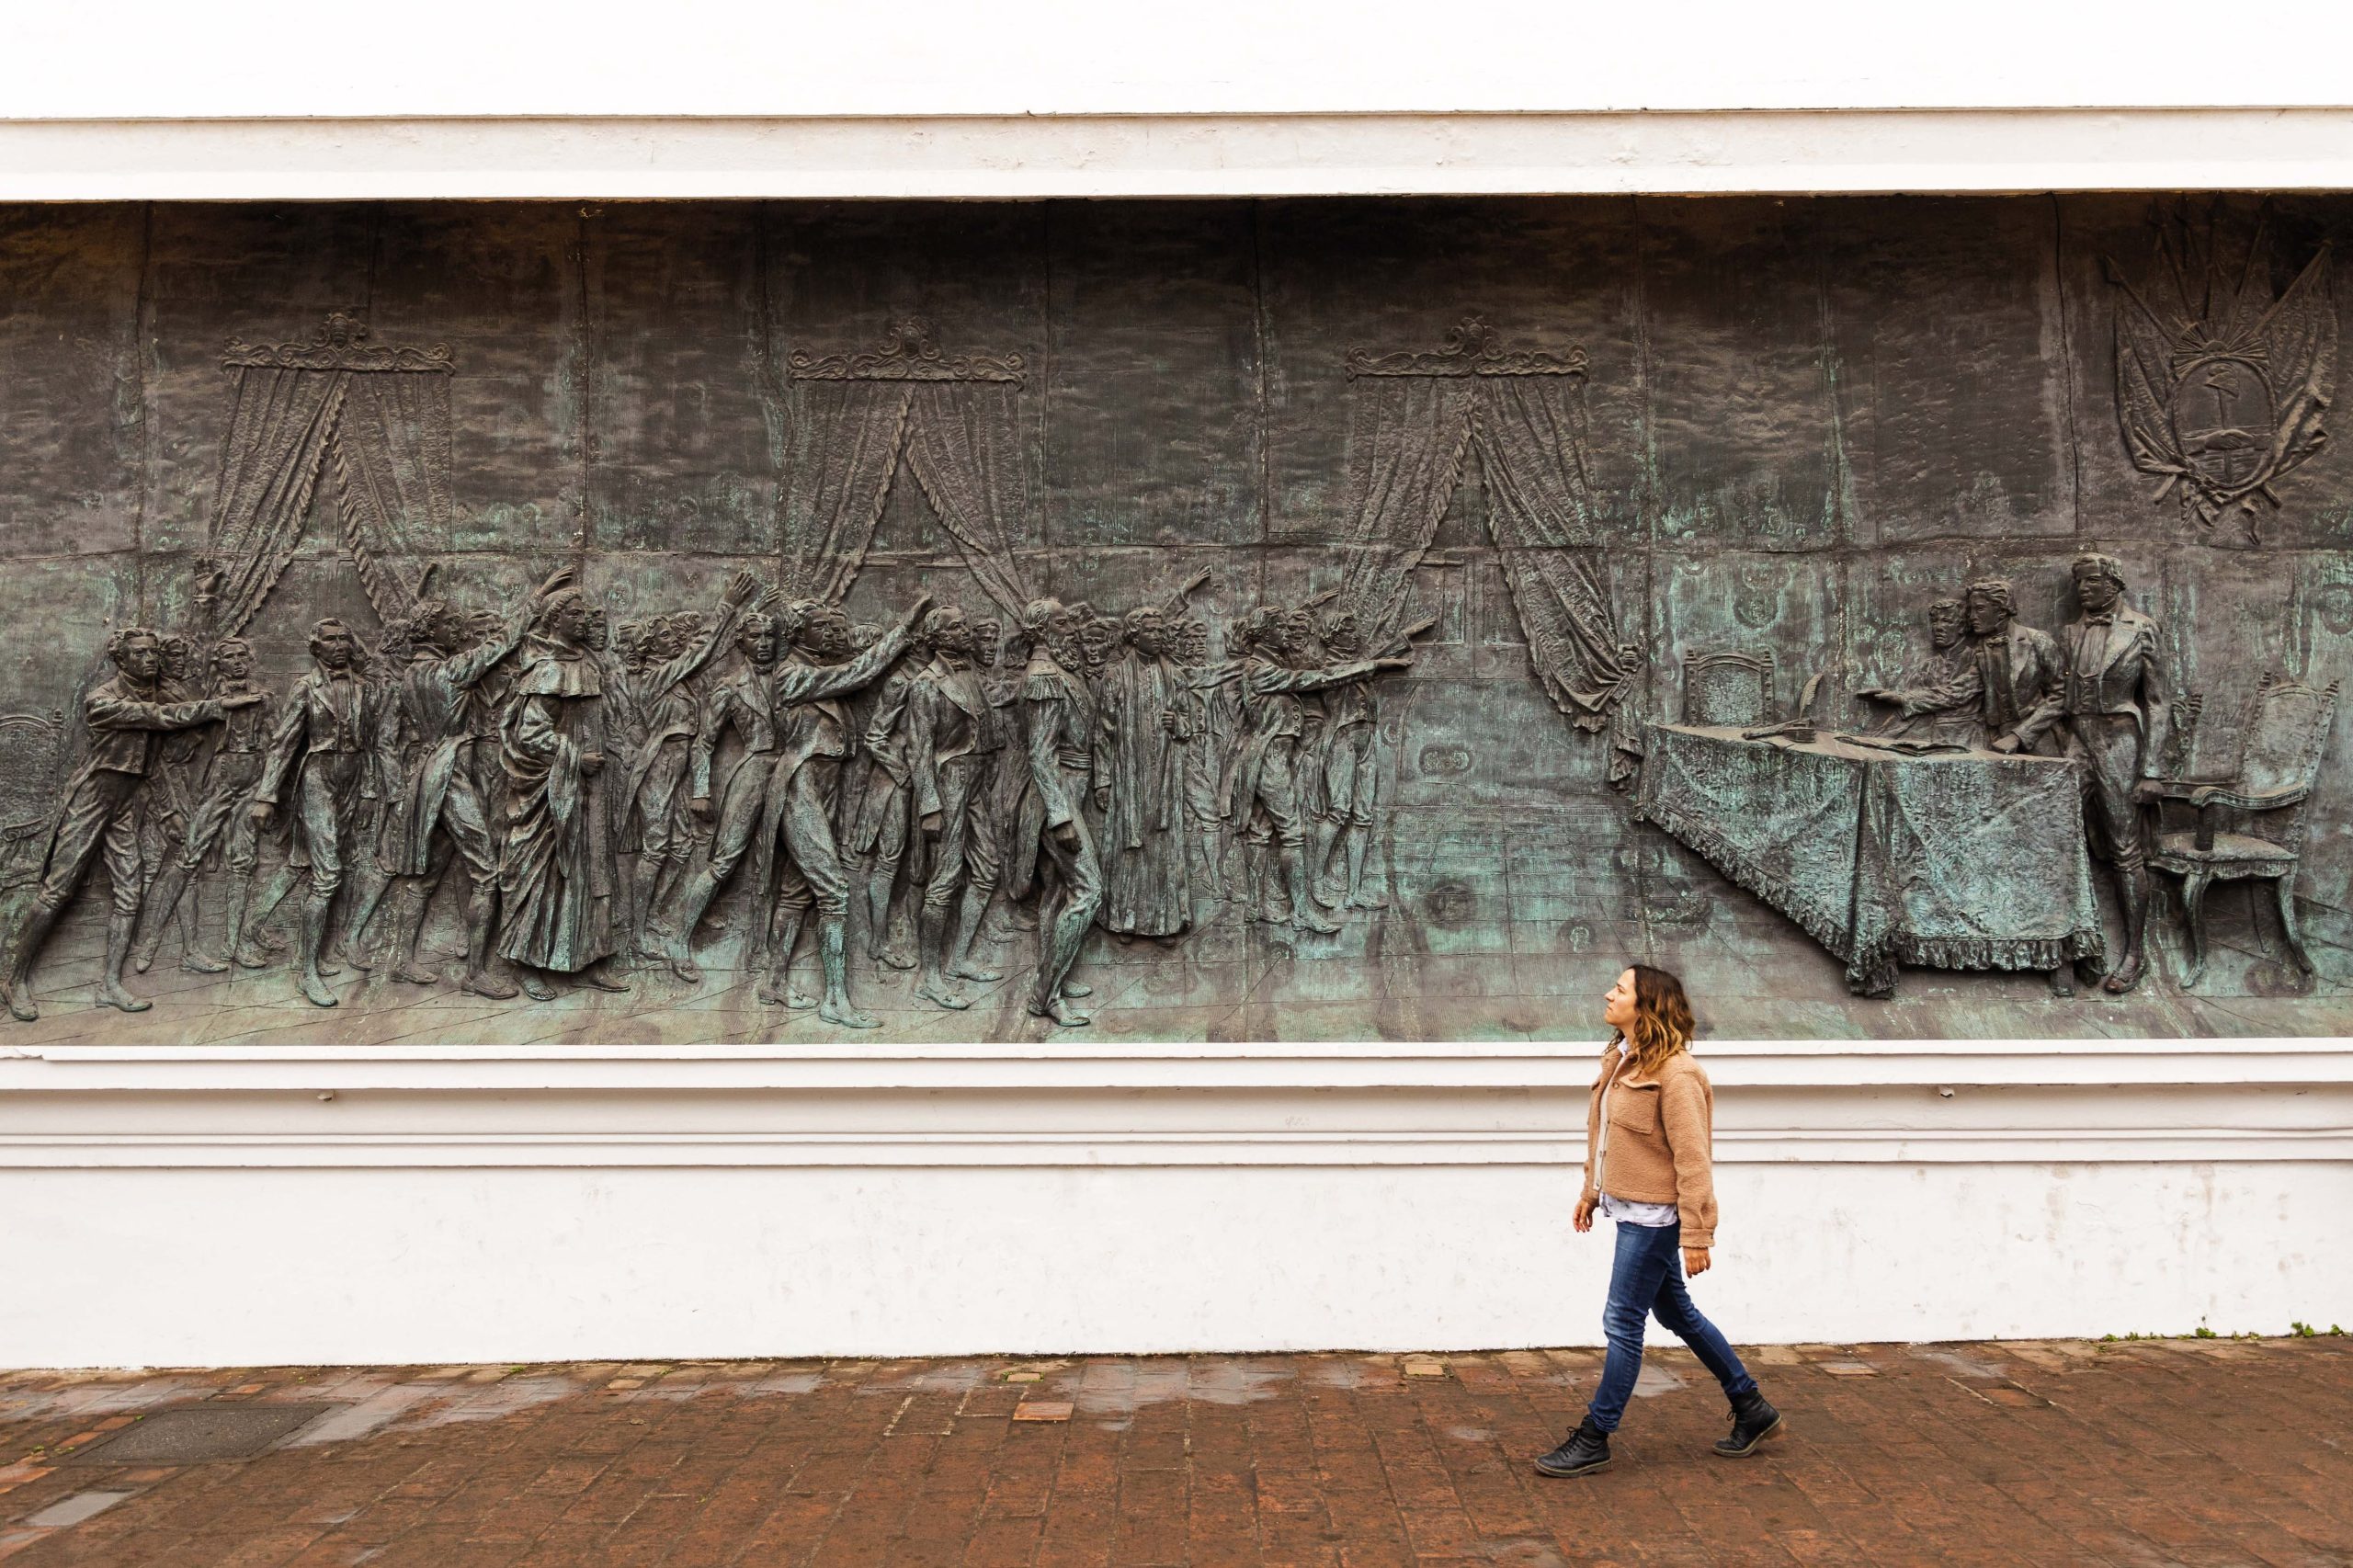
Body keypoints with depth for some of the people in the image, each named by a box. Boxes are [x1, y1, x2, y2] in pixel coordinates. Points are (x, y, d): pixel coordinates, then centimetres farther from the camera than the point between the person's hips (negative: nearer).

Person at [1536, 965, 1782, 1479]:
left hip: (1653, 1215, -10)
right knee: (1676, 1313, 20)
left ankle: (1593, 1440, 12)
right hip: (1630, 1208, 10)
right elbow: (1603, 1133, 16)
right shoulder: (1620, 1060, 7)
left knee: (1623, 1322, 0)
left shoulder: (1675, 1073, -21)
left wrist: (1697, 1234, -21)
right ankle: (1752, 1409, 35)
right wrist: (1592, 1190, 18)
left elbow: (1693, 1159, -21)